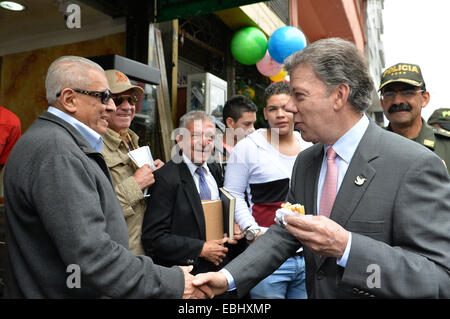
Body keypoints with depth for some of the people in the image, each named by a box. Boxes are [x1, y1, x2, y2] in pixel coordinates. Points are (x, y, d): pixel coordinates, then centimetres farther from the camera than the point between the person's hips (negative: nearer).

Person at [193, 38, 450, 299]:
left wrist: (346, 246, -34)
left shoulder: (416, 166, -23)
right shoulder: (305, 162, -2)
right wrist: (229, 278, -12)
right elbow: (283, 233, -1)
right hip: (315, 291, 6)